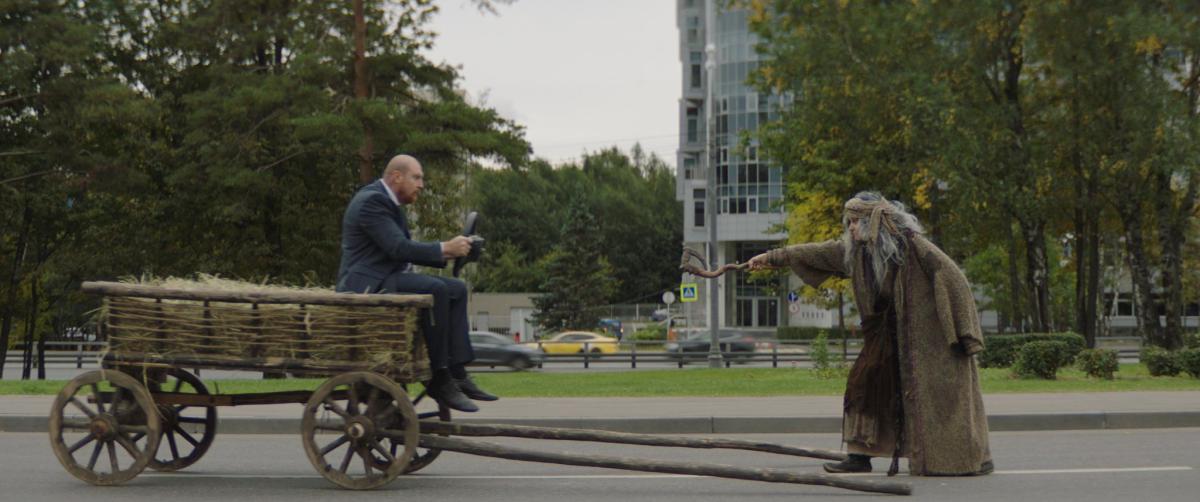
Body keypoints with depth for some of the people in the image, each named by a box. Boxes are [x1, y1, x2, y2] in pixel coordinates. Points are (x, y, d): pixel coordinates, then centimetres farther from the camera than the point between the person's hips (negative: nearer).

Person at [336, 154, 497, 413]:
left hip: (387, 279, 11)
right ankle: (439, 379, -22)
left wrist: (447, 252, 3)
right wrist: (445, 248, -16)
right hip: (367, 283, -11)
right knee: (435, 290, -28)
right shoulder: (372, 201, -14)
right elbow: (398, 248, -22)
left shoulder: (388, 202, 19)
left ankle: (457, 373, -8)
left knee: (457, 290, 0)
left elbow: (407, 248, 18)